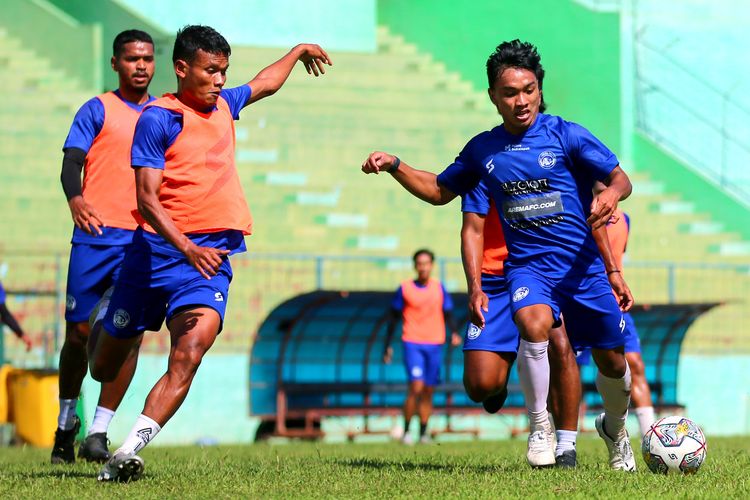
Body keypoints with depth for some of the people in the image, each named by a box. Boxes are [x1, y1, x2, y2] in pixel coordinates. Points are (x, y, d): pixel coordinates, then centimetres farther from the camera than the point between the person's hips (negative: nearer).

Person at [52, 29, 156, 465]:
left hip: (143, 240, 2)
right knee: (79, 332, 1)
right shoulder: (98, 110, 4)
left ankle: (98, 433, -9)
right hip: (96, 234, -2)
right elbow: (72, 161, -8)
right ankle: (67, 420, 23)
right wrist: (75, 197, -28)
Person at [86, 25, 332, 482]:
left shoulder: (224, 105, 14)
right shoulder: (158, 118, -7)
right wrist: (186, 248, -26)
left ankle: (129, 450, -32)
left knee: (190, 353, -24)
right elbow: (147, 197, -14)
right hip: (158, 247, -3)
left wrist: (299, 51, 51)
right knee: (103, 367, 9)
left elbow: (264, 84, 38)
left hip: (211, 254, 4)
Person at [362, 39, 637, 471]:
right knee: (535, 323, -33)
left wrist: (611, 194, -30)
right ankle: (539, 427, -16)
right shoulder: (483, 149, 7)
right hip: (528, 265, 1)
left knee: (612, 361, 7)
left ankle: (615, 428, 40)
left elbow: (622, 180, -6)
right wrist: (394, 166, 7)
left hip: (584, 264, -1)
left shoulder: (566, 135, -4)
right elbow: (440, 191, 21)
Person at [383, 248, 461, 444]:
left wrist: (454, 333, -9)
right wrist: (387, 346, 6)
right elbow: (393, 318, 8)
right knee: (416, 387, -16)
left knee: (428, 391, 6)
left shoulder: (439, 288, 8)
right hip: (412, 344, -3)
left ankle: (423, 433, 14)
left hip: (435, 345, 3)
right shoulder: (405, 288, 2)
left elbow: (448, 315, 10)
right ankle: (406, 431, -6)